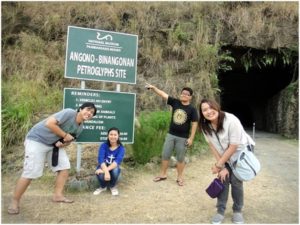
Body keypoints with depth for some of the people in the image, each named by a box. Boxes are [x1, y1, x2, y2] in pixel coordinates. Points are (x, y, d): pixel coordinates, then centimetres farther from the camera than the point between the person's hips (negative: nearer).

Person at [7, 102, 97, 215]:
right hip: (37, 140, -8)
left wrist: (63, 143, -13)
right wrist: (65, 135, -24)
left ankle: (58, 195, 14)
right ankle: (15, 201, 12)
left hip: (55, 144, 8)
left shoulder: (80, 127, 1)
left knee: (64, 166, 2)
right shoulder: (69, 112, -25)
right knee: (30, 173, -7)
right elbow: (49, 123, -32)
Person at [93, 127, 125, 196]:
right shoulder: (104, 146, -13)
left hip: (113, 169, 0)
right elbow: (100, 159, -28)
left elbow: (117, 161, -28)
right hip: (103, 167, 0)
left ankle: (113, 186, -1)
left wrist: (107, 169, -44)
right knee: (100, 174, -34)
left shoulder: (121, 148, -13)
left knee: (115, 169, -34)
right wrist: (106, 171, -45)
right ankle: (103, 187, 3)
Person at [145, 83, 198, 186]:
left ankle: (179, 177, 26)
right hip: (170, 135, 3)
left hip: (183, 138, -3)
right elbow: (163, 94, -8)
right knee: (165, 155, 9)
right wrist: (153, 87, -21)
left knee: (180, 158, 9)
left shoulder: (192, 109, -8)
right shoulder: (175, 102, -1)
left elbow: (194, 124, -7)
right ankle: (163, 174, 26)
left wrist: (191, 138, -10)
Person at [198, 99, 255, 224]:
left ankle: (237, 211, 18)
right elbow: (213, 147, -10)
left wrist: (218, 165, -21)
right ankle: (220, 211, 15)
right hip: (224, 155, 4)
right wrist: (222, 166, -12)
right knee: (223, 179, -1)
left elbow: (233, 147, -27)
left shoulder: (231, 120, -34)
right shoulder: (205, 126, -18)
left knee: (235, 181, -4)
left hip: (241, 152, -4)